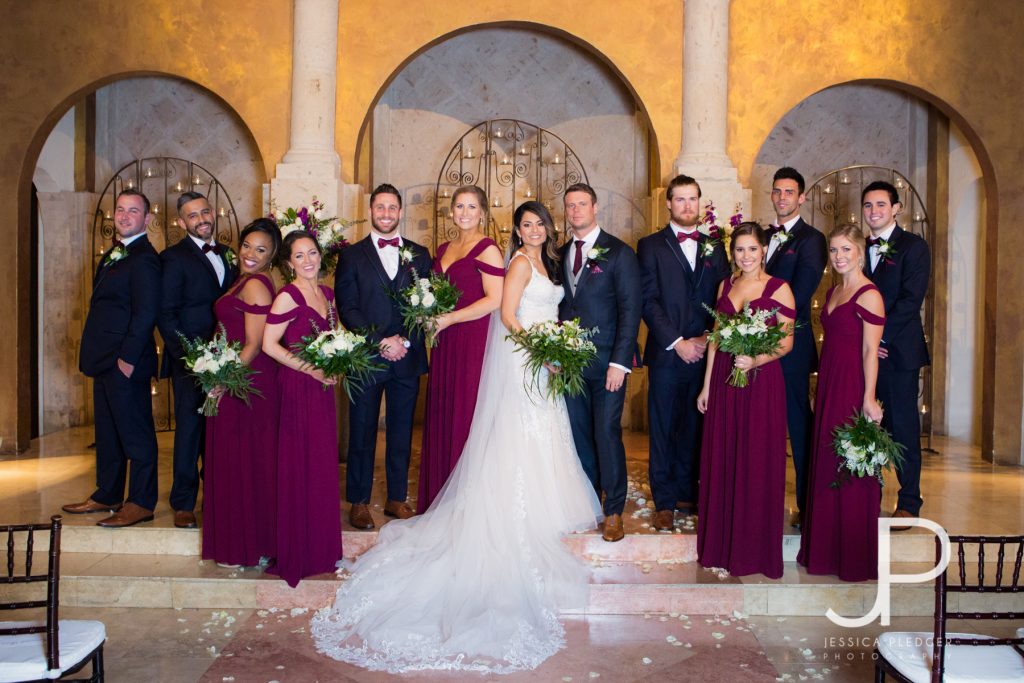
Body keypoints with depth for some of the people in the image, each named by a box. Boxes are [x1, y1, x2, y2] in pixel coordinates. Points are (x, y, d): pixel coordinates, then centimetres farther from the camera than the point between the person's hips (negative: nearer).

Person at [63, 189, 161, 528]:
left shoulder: (144, 259, -14)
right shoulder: (112, 254, 17)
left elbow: (145, 313, -20)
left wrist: (128, 357, -21)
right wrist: (94, 355, 14)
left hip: (127, 362, -10)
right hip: (106, 360, 10)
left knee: (135, 432, -1)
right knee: (107, 432, 18)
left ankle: (141, 503, 9)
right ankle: (107, 496, 30)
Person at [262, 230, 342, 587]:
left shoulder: (327, 293, 11)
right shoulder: (288, 296, -10)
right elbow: (269, 344, -14)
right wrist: (311, 370, -14)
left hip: (323, 388, 7)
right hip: (298, 388, -7)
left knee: (323, 463, 11)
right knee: (300, 465, 0)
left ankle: (321, 546, 24)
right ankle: (298, 554, 14)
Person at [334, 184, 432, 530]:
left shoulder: (419, 255, 10)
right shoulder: (352, 255, 4)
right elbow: (347, 308, -4)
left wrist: (405, 341, -10)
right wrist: (381, 342, -13)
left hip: (407, 357, 2)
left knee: (401, 431, 10)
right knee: (362, 433, 5)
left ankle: (397, 498, 22)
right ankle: (359, 502, 16)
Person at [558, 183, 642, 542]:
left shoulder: (619, 252, -4)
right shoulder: (561, 254, 12)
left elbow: (631, 310, -8)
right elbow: (561, 306, 14)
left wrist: (619, 362, -15)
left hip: (607, 362, -5)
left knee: (607, 434, -3)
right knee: (579, 434, 10)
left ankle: (614, 511, 11)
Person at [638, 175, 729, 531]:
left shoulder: (714, 247, 13)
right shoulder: (651, 245, 3)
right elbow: (648, 301, -5)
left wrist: (709, 337, -7)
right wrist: (677, 342, -11)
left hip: (704, 353, 3)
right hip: (666, 354, -3)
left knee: (693, 428, 9)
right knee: (663, 430, 3)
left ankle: (687, 493, 22)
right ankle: (665, 502, 12)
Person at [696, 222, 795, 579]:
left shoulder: (779, 288, -4)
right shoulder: (725, 285, 11)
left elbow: (787, 342, -4)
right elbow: (715, 337, 12)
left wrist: (756, 360, -22)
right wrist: (706, 385, 10)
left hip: (761, 381, -5)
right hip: (724, 382, 5)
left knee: (757, 464, 2)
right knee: (721, 461, 10)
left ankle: (756, 549, 17)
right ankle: (721, 544, 24)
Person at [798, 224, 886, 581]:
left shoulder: (868, 295, -11)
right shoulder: (833, 292, 14)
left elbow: (870, 352, -15)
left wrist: (868, 399, -19)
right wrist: (819, 392, 15)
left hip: (853, 387, -8)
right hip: (828, 383, 9)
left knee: (851, 468, 0)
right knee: (826, 466, 13)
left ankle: (855, 558, 14)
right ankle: (827, 551, 25)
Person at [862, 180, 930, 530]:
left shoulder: (913, 246, -1)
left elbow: (911, 299, -11)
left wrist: (880, 337, -16)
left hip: (899, 351, -5)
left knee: (904, 427, 1)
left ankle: (908, 502, 11)